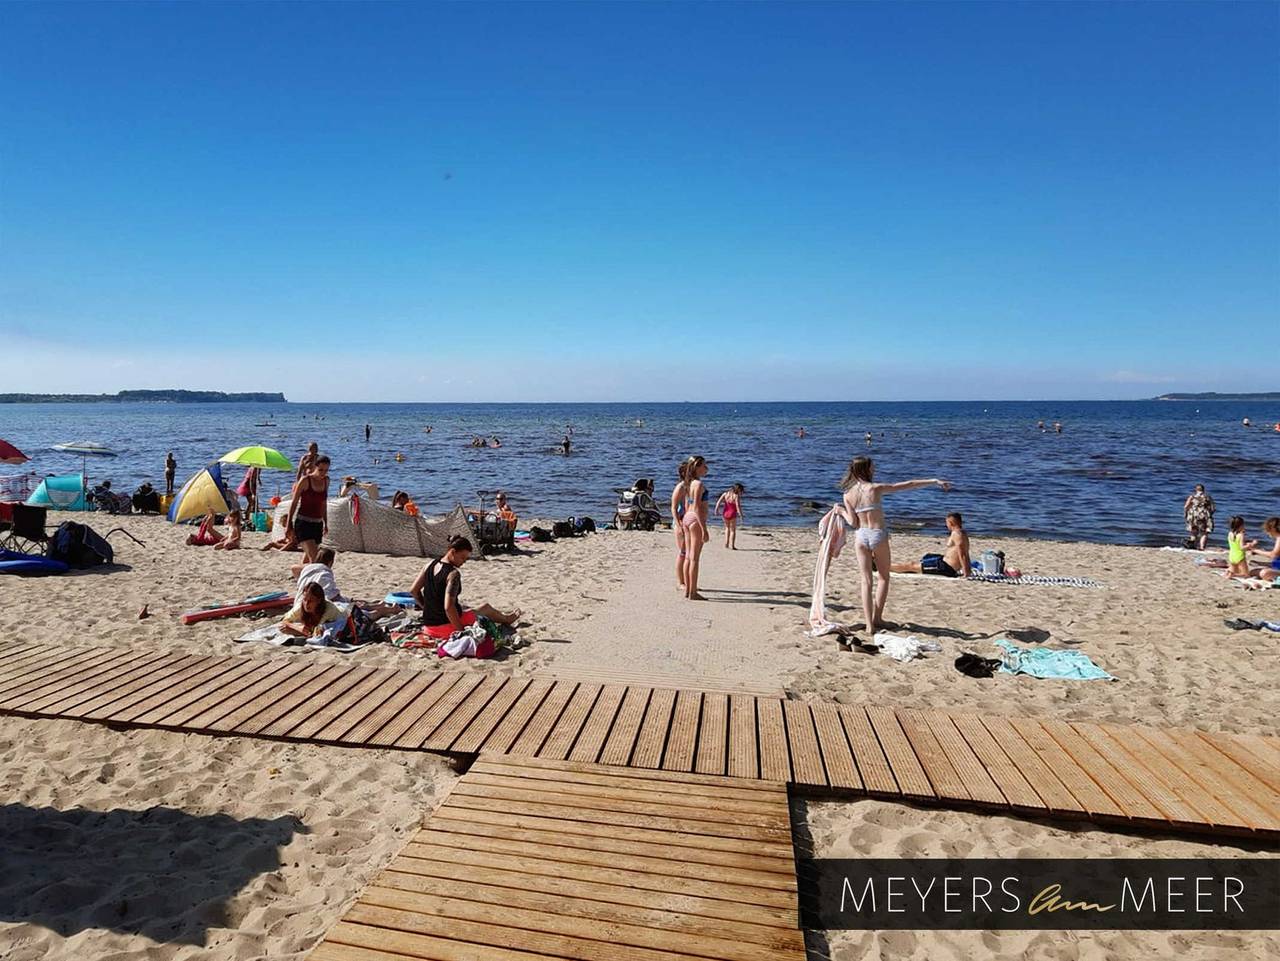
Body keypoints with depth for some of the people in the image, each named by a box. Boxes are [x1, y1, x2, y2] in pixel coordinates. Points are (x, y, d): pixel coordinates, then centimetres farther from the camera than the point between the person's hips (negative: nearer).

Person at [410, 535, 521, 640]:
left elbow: (413, 590, 7)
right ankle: (506, 619, 47)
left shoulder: (431, 565, 0)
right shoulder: (454, 574, -22)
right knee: (485, 608, 16)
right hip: (446, 628, -8)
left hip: (428, 627, 8)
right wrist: (461, 630, -21)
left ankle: (501, 615, 55)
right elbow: (448, 607, -30)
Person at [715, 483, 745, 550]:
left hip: (725, 513, 5)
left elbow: (719, 502, -3)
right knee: (733, 530, 10)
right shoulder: (736, 496, -15)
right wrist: (741, 515, -17)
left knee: (727, 528, 26)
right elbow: (738, 506, -21)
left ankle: (726, 543, 23)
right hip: (732, 514, -4)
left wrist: (716, 509, 5)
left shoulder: (725, 494, 0)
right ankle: (732, 546, 8)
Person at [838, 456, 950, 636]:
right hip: (878, 535, -2)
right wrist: (934, 481, -1)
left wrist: (842, 513, 17)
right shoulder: (876, 488, -10)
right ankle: (876, 618, 20)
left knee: (866, 581, 8)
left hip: (861, 536, 3)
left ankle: (869, 625, 3)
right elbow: (908, 485, -7)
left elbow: (853, 522, -3)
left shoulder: (848, 495, -2)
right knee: (884, 577, 18)